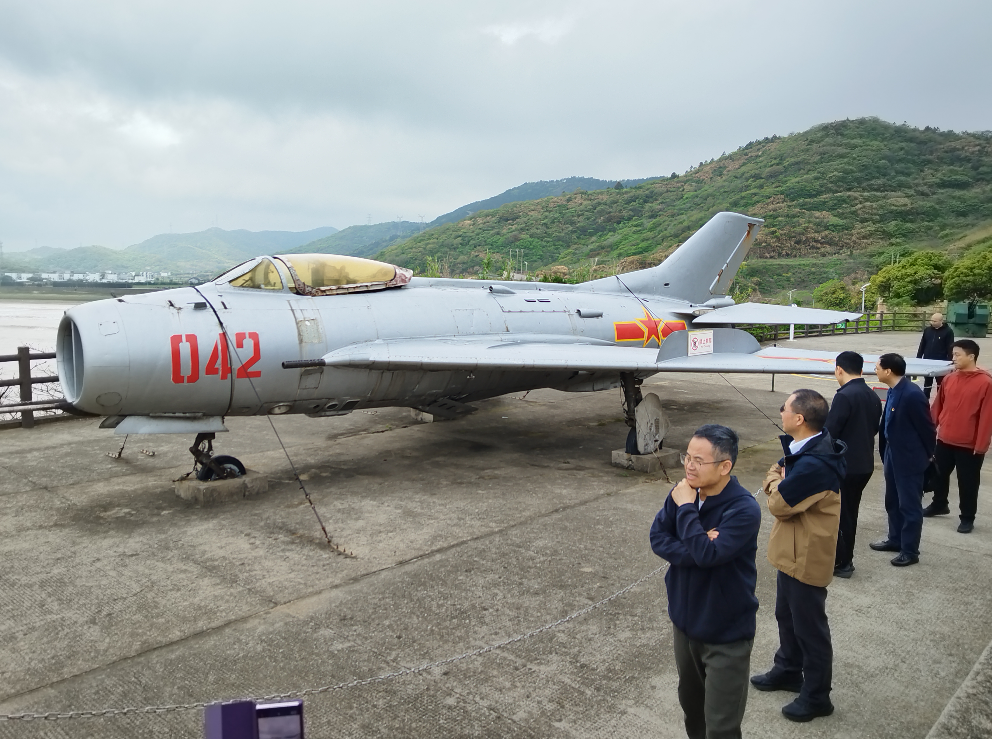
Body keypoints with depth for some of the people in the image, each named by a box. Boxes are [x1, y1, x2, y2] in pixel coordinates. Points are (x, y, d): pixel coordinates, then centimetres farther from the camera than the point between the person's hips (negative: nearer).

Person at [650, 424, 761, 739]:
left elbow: (707, 553, -34)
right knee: (691, 704, 26)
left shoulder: (744, 509, -25)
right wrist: (695, 549, -24)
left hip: (726, 634, -6)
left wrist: (686, 508, -27)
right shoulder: (683, 492, -7)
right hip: (685, 621, 6)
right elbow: (657, 538, -8)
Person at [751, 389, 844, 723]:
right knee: (786, 615, 25)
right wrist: (778, 479, -12)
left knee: (809, 627, 8)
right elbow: (774, 474, 9)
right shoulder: (802, 448, -1)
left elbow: (779, 503, -23)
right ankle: (788, 670, 45)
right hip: (791, 551, 10)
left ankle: (816, 696, 26)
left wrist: (777, 483, -5)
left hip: (806, 557, -10)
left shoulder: (814, 465, -32)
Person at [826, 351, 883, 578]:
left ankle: (840, 562, 9)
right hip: (864, 464, 8)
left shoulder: (844, 396, -21)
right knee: (850, 513, 18)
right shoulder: (873, 396, 6)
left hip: (843, 466, -8)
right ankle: (845, 559, 27)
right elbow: (874, 428, 14)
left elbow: (829, 432, -21)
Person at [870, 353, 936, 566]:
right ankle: (895, 539, 37)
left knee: (910, 505, 4)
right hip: (893, 454, 9)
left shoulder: (912, 394, -25)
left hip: (909, 458, -9)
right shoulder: (893, 390, 2)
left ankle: (910, 551, 17)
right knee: (893, 502, 21)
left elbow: (927, 427, -17)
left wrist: (928, 454, -4)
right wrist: (886, 452, 14)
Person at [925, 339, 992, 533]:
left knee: (967, 482, 7)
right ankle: (939, 504, 41)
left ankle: (967, 518, 24)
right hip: (944, 440, 5)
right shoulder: (949, 379, 2)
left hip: (969, 445, -5)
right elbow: (937, 406, 10)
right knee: (939, 474, 19)